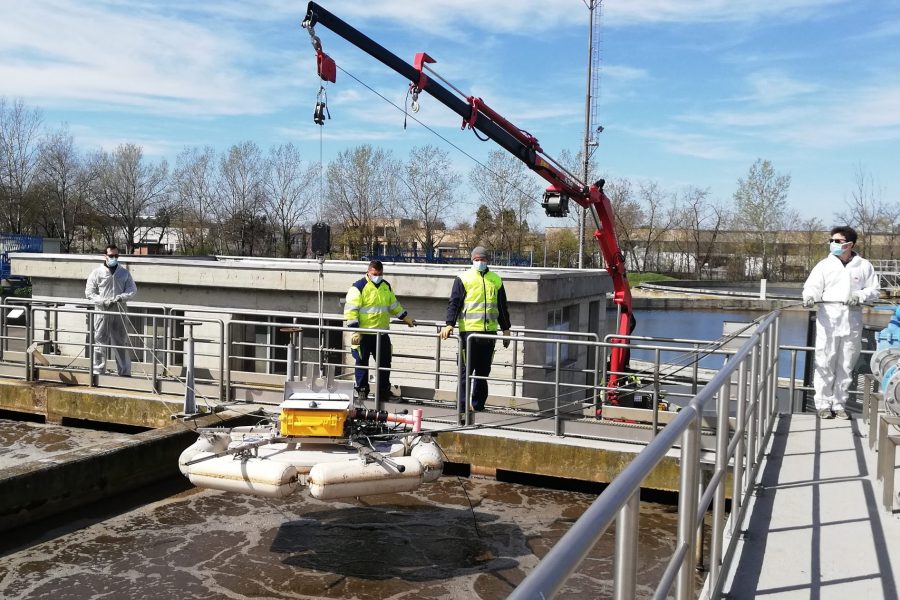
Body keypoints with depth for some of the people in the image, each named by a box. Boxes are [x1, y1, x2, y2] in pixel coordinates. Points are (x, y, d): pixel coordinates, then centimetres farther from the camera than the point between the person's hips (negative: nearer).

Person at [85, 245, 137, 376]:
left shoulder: (124, 272, 10)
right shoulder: (97, 272, 2)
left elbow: (133, 289, 6)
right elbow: (89, 292, 0)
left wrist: (121, 297, -12)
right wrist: (103, 301, -14)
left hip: (119, 312, 2)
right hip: (102, 311, -2)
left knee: (122, 341, 5)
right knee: (100, 341, 1)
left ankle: (125, 371, 11)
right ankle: (98, 370, 10)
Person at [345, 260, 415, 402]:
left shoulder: (386, 286, 13)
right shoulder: (359, 287, -9)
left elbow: (394, 305, 27)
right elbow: (351, 310, -14)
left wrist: (406, 318, 26)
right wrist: (354, 331, -20)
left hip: (382, 333, 6)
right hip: (364, 334, -6)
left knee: (385, 362, 9)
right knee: (362, 363, 3)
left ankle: (384, 390, 19)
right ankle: (362, 390, 14)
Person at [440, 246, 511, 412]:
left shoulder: (496, 280, 14)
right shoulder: (463, 279, 2)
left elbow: (503, 307, 20)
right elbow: (454, 303, -5)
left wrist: (506, 329, 19)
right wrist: (449, 324, -18)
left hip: (489, 331, 4)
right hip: (468, 331, -4)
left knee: (483, 372, 10)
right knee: (466, 371, -2)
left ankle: (478, 406, 19)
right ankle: (463, 407, 2)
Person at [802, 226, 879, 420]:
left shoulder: (864, 266, 5)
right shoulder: (825, 264, 2)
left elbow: (873, 291, 9)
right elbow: (813, 286, -6)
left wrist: (860, 296, -12)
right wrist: (809, 297, -27)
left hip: (852, 319, 2)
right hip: (828, 317, -1)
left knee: (846, 365, 8)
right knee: (825, 363, -2)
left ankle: (839, 404, 18)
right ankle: (823, 404, 7)